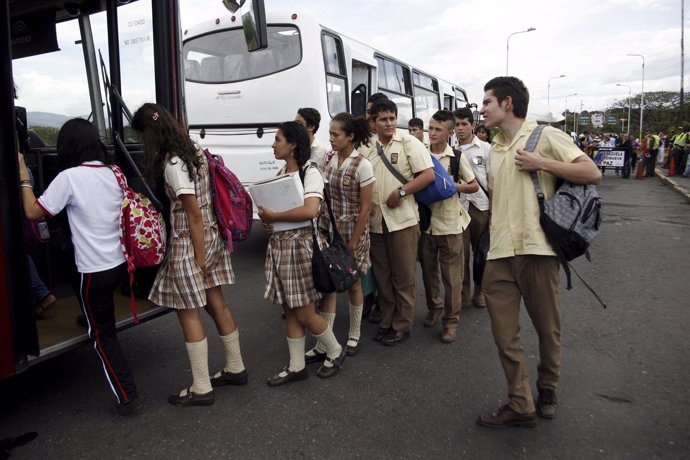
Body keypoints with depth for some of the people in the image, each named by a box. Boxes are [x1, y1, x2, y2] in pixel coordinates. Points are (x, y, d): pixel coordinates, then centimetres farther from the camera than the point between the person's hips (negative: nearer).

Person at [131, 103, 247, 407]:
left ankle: (201, 389, 15)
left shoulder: (173, 164, -20)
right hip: (212, 238, 9)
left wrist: (198, 258, -14)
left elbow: (194, 214, -20)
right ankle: (235, 368, 31)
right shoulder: (194, 150, 7)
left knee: (188, 314, 3)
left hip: (190, 244, -9)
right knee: (217, 305, 17)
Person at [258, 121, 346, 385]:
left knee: (305, 313, 1)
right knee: (290, 311, 12)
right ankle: (296, 367, 25)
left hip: (301, 243, -7)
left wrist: (274, 216, -19)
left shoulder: (310, 172, -12)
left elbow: (310, 210, -28)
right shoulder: (281, 173, 11)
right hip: (280, 244, 7)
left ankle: (335, 352, 25)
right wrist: (267, 220, 0)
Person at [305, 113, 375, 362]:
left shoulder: (362, 165, -14)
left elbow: (365, 208, -13)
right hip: (329, 229, 5)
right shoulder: (329, 158, 3)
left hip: (352, 231, -4)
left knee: (353, 284, 10)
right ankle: (323, 345, 9)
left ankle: (354, 336, 29)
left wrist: (353, 243, -13)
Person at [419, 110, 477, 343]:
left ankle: (451, 320, 14)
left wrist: (452, 186, -12)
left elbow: (474, 186, 4)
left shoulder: (457, 158, -3)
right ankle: (434, 308, 34)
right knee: (428, 270, 14)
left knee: (451, 275, 2)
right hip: (425, 222, 2)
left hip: (449, 224, -2)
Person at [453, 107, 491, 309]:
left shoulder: (485, 148, 2)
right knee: (460, 253, 1)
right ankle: (463, 295, 13)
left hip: (481, 206, 0)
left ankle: (479, 291, 26)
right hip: (458, 206, 1)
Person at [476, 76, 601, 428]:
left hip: (537, 249, -5)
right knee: (504, 332, 3)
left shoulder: (545, 136, -1)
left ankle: (547, 392, 33)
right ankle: (520, 405, 16)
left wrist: (540, 164, -12)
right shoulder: (494, 149, 17)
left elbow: (592, 174, -8)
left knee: (547, 329, 10)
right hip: (500, 254, 5)